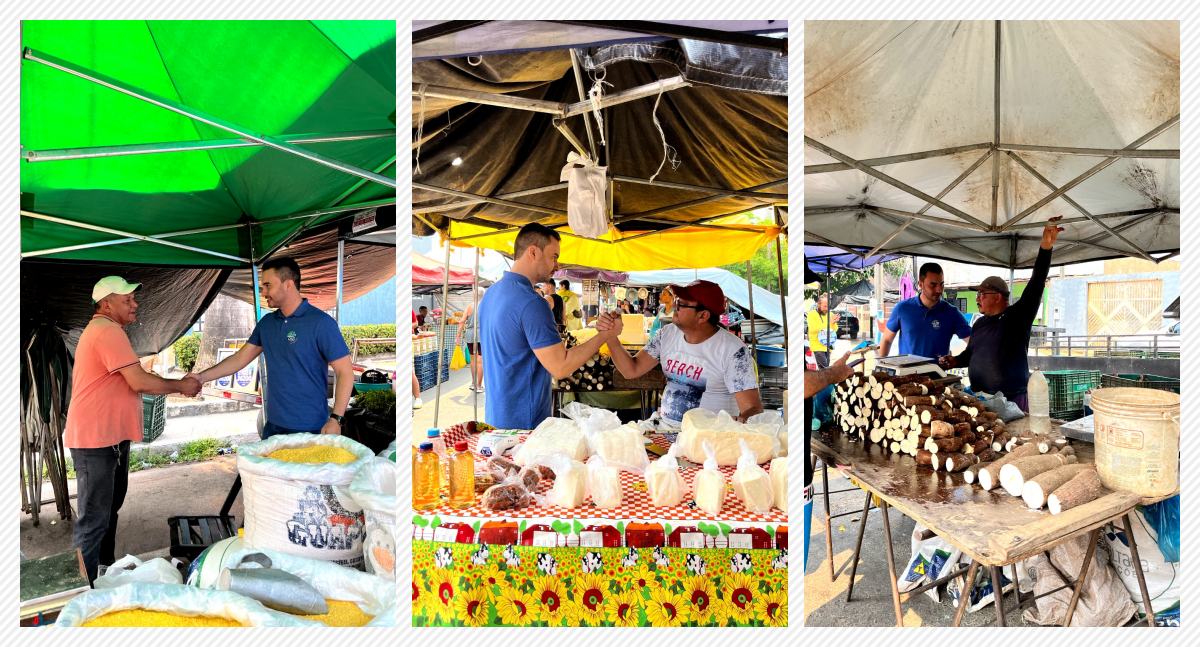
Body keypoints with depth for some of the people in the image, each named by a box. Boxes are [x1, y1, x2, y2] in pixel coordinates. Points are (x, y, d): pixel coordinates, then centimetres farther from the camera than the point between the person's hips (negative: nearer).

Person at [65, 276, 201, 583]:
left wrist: (179, 386, 9)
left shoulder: (101, 331, 17)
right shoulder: (108, 331, -18)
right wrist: (180, 386, -11)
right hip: (96, 439, -11)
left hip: (111, 436, 11)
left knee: (109, 507, 22)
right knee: (94, 518, -4)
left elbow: (132, 382, 17)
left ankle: (106, 566, 36)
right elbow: (140, 382, -25)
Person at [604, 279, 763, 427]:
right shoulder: (667, 333, 4)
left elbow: (753, 408, -17)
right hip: (664, 428, 6)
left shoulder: (732, 351, -13)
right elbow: (632, 370, 5)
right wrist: (611, 336, -10)